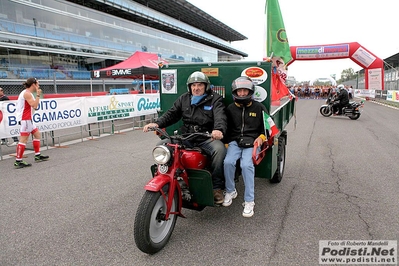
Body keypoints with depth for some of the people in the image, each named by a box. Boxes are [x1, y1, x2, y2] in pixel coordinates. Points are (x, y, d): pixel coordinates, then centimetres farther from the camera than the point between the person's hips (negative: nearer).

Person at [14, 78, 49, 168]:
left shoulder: (28, 93, 17)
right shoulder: (27, 93, -13)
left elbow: (34, 106, 15)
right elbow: (35, 105, -21)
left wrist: (37, 95, 11)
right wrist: (38, 95, -16)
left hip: (28, 119, 11)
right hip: (25, 119, -11)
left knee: (37, 134, 16)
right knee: (24, 139, -10)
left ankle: (37, 155, 22)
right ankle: (18, 161, -8)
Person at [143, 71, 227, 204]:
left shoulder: (215, 99, 3)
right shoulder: (183, 98, 17)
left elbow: (220, 116, -15)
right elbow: (171, 114, 13)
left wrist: (218, 129, -38)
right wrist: (157, 123, -7)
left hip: (208, 138, -3)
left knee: (220, 149, -33)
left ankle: (216, 187, -15)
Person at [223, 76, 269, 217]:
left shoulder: (259, 107, 8)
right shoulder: (230, 108, 13)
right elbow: (226, 128, 14)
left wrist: (261, 137, -2)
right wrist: (226, 143, -1)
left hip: (252, 143, -2)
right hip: (235, 142, 2)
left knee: (246, 165, -28)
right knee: (228, 162, -26)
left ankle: (249, 201, -17)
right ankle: (230, 191, 0)